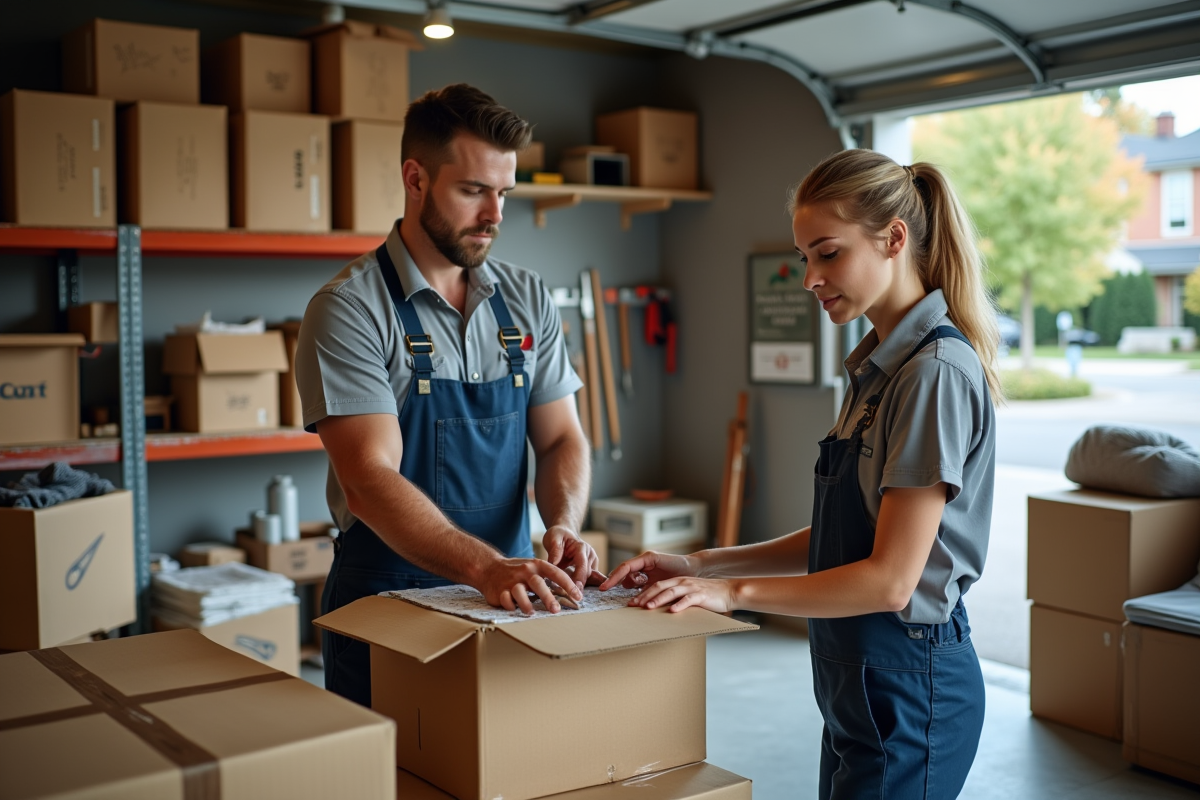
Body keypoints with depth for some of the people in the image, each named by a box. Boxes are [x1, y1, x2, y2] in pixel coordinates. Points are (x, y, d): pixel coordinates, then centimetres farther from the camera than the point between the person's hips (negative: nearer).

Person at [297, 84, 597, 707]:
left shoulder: (528, 300, 4)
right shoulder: (348, 310, -13)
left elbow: (561, 439, 5)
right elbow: (371, 481, -22)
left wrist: (562, 527, -16)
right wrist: (484, 567, -36)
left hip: (513, 604, 5)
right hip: (383, 604, -4)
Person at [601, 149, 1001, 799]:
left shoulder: (937, 372, -19)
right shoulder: (879, 365, 9)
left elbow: (890, 579, -21)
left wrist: (735, 592, -16)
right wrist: (702, 566, 3)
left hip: (908, 680, -8)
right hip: (858, 675, 9)